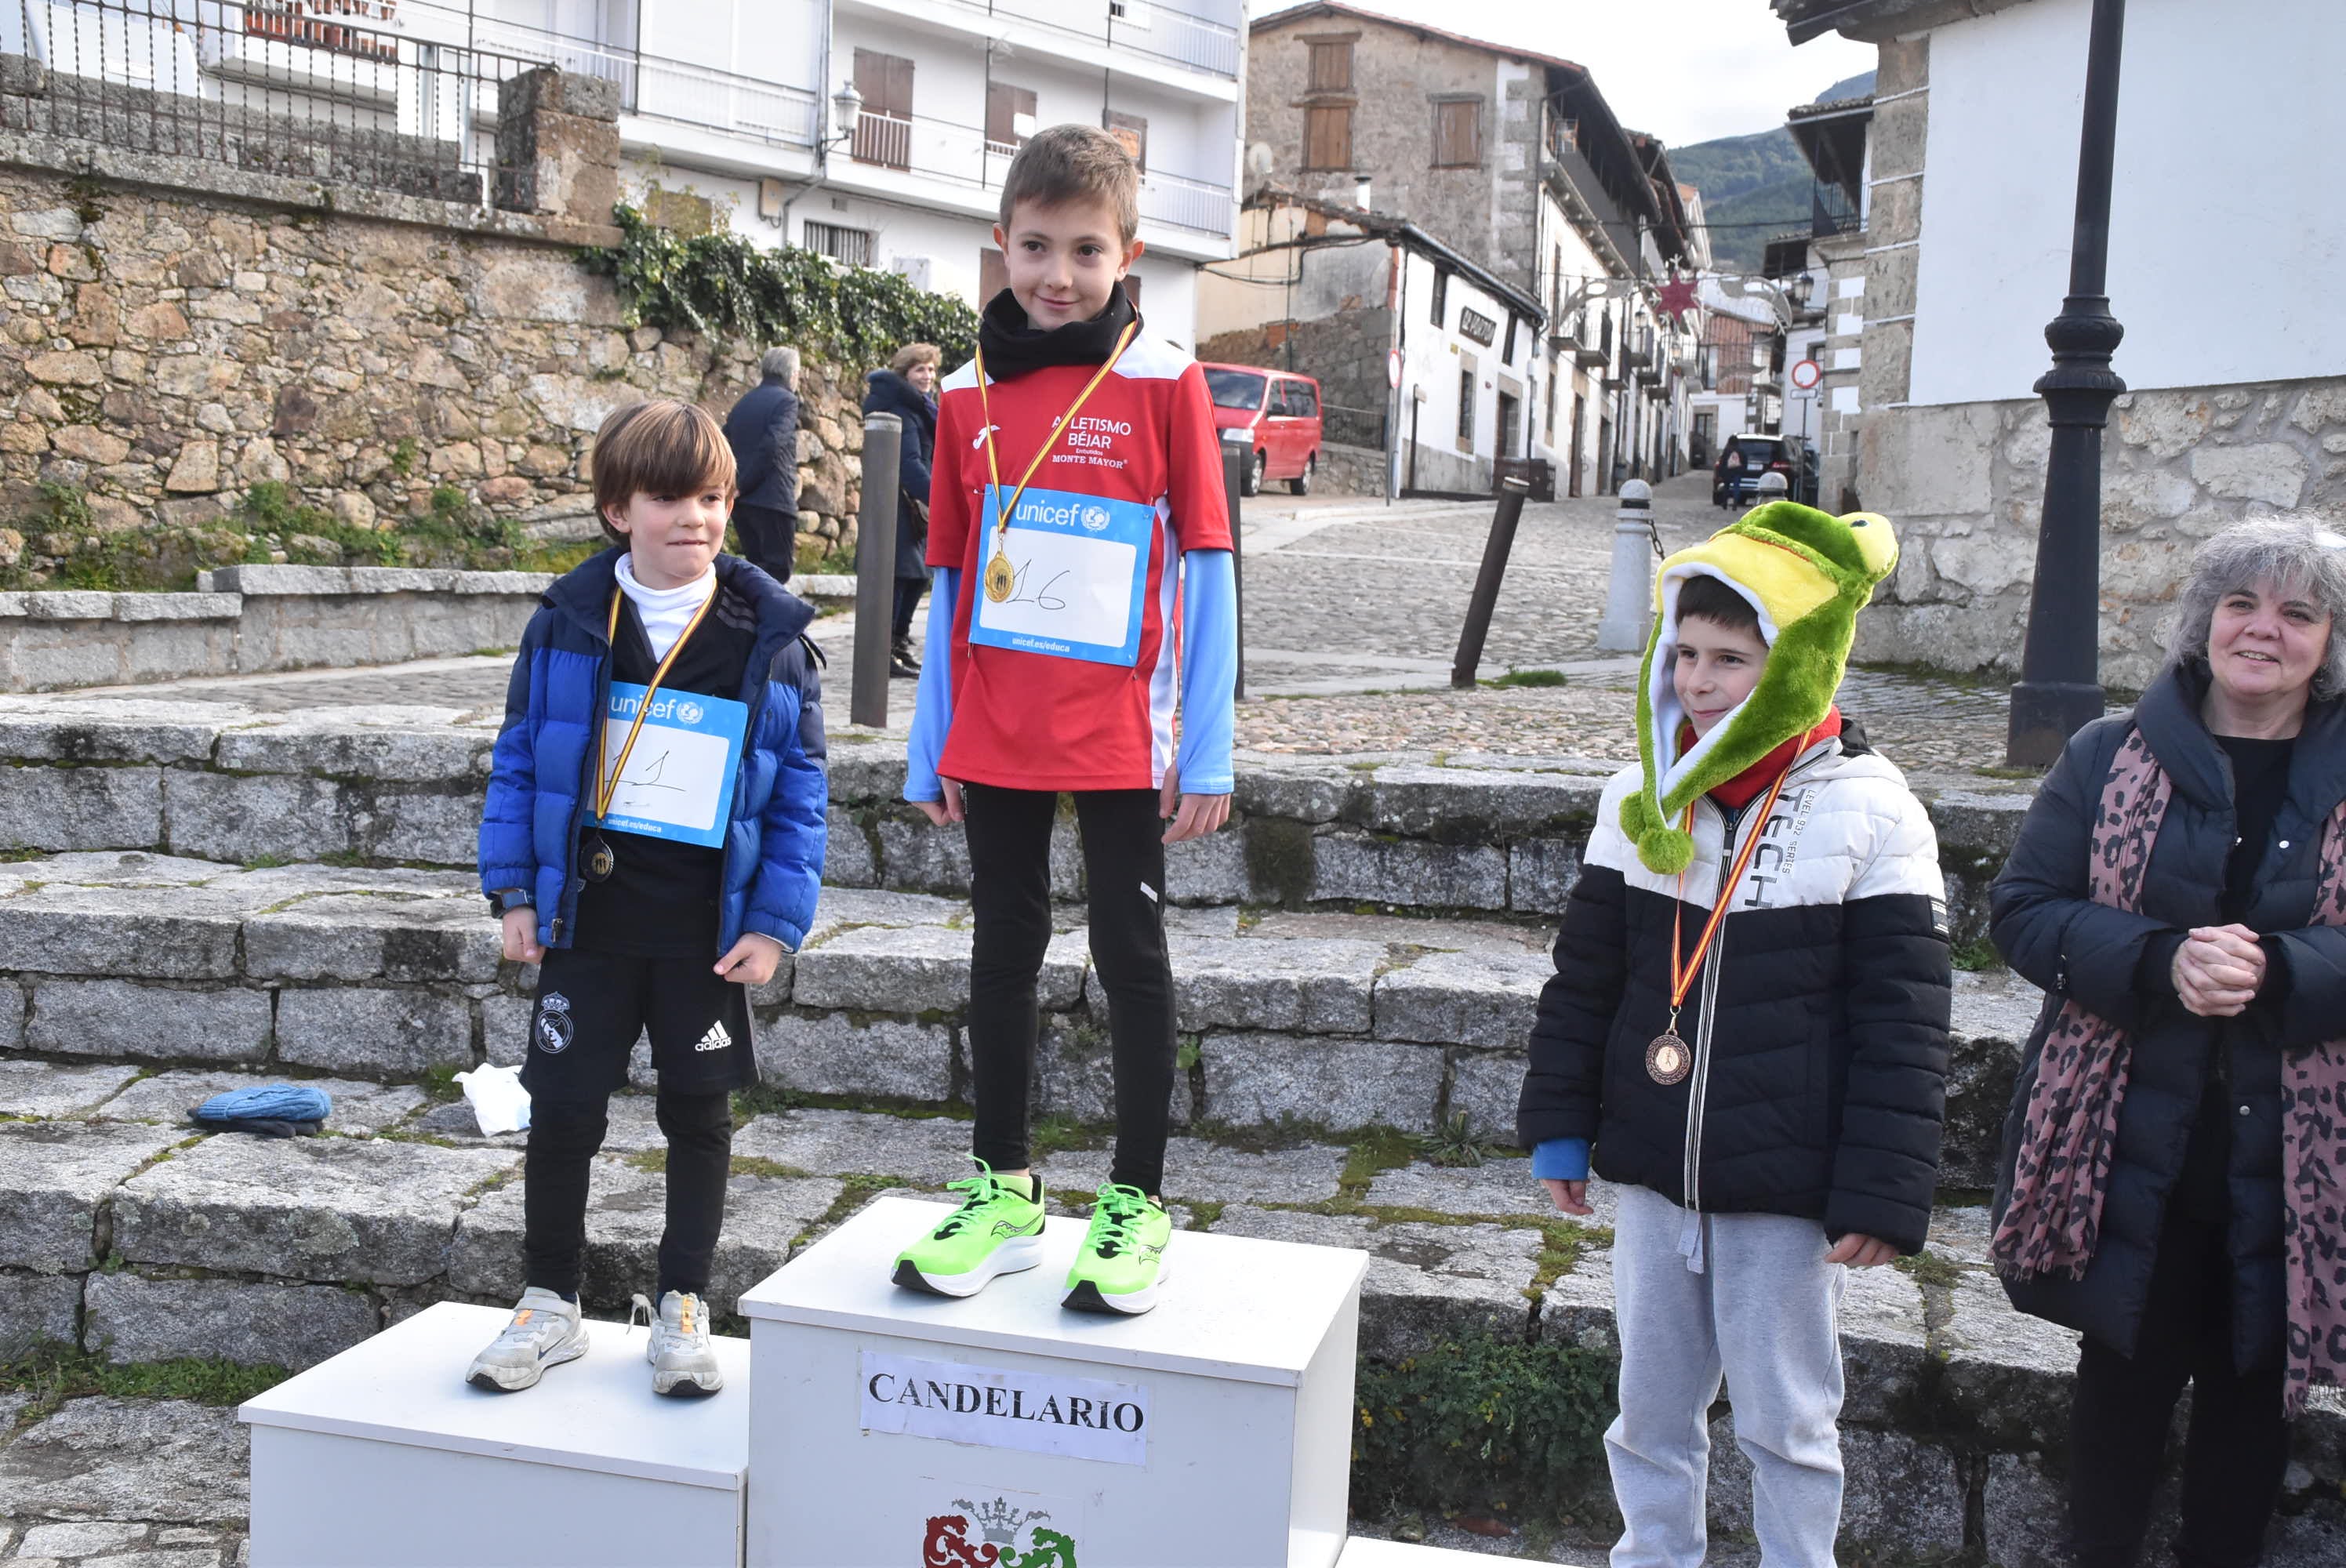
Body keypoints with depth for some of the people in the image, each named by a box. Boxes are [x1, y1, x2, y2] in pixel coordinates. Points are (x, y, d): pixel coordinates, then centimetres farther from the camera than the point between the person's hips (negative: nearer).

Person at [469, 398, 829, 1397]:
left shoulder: (769, 638, -5)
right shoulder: (569, 623, -3)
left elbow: (800, 794, -3)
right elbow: (518, 760, 4)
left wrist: (776, 923, -7)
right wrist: (514, 892, -1)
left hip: (709, 931, 0)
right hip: (586, 918, 1)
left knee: (699, 1113, 11)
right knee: (562, 1107, 8)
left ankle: (681, 1308, 27)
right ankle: (550, 1304, 26)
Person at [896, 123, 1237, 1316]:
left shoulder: (1163, 382, -3)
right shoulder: (969, 394, 6)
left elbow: (1206, 567, -4)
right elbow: (950, 578, 9)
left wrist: (1207, 753, -9)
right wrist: (931, 749, 8)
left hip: (1119, 736, -3)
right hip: (994, 738, 4)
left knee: (1130, 953, 6)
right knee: (1004, 952, 12)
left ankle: (1137, 1200, 18)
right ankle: (1002, 1188, 25)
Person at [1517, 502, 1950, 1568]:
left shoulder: (1870, 812, -10)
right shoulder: (1640, 799, 3)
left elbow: (1902, 1024, -9)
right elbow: (1584, 976, 10)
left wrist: (1880, 1197, -10)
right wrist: (1560, 1126, 10)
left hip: (1786, 1188, -4)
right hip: (1651, 1171, 4)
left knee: (1786, 1419, 10)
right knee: (1652, 1405, 17)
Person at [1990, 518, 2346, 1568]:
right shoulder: (2111, 758, 1)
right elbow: (2023, 909, -5)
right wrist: (2160, 959, -20)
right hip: (2130, 1152, 0)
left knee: (2255, 1386, 14)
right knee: (2126, 1373, 12)